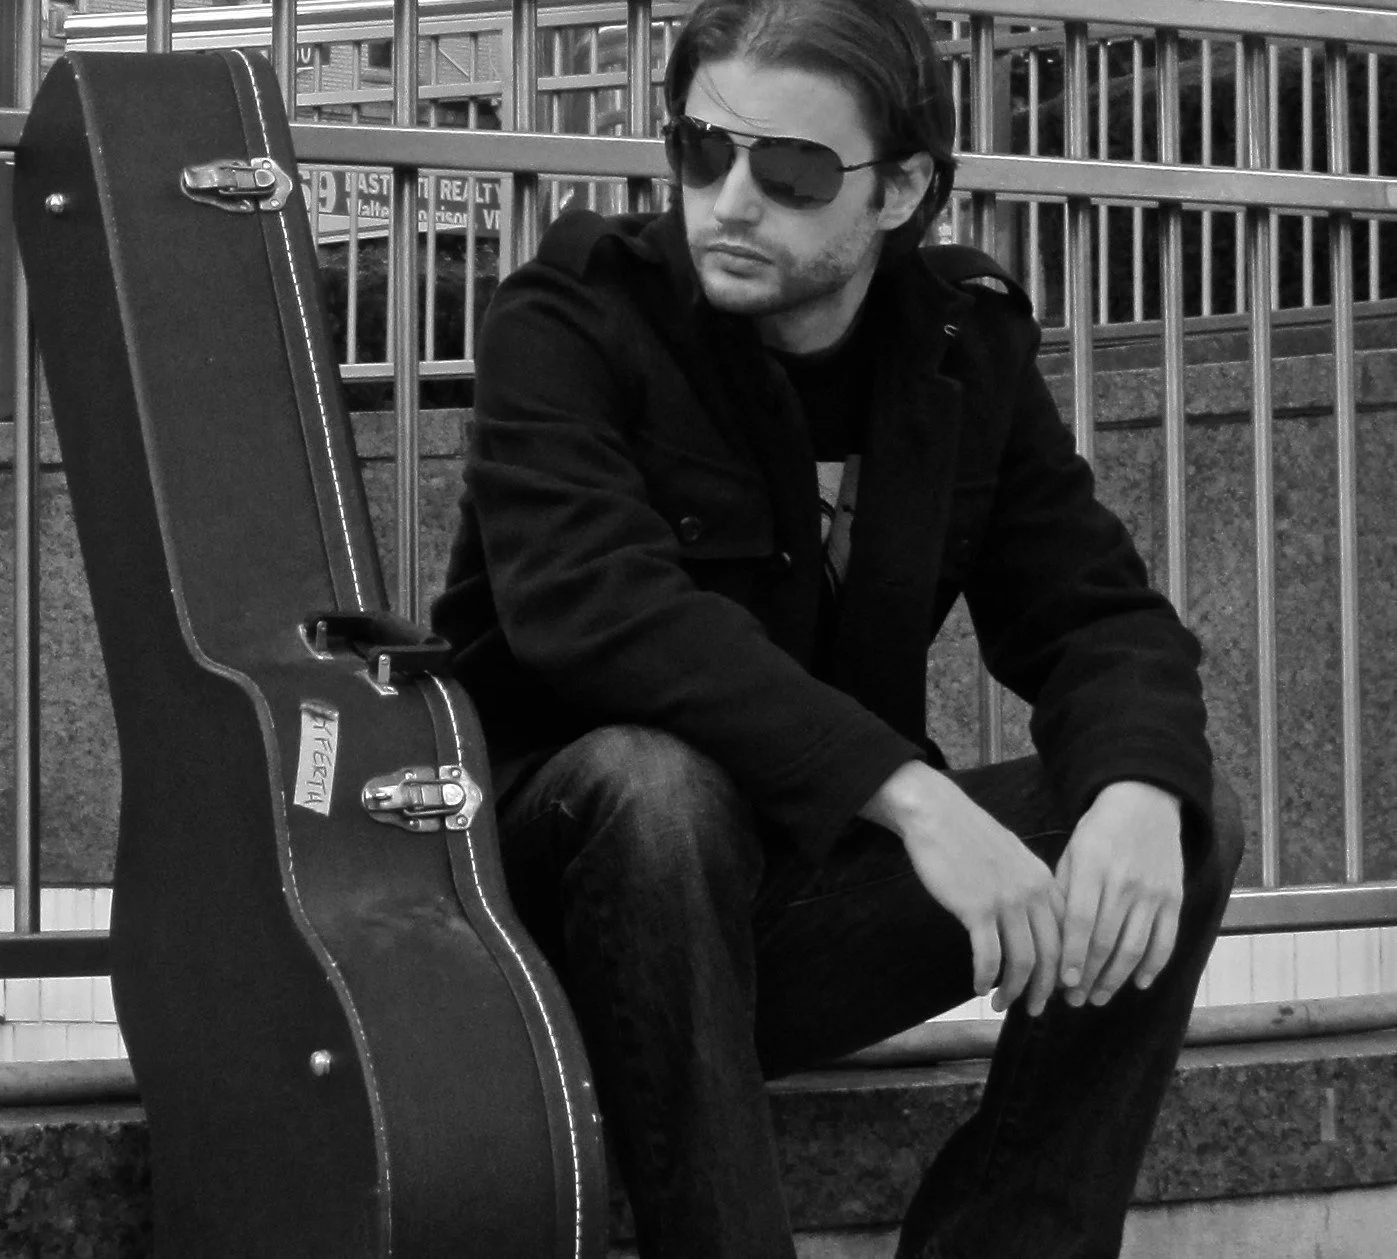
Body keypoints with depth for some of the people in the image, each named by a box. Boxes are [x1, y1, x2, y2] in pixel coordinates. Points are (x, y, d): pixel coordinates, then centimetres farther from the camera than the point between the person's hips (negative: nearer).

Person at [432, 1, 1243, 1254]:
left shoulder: (968, 343, 2)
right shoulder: (571, 319, -13)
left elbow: (1097, 613, -1)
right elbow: (592, 601, -30)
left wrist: (1139, 792, -26)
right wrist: (907, 791, -38)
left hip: (815, 895, 5)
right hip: (575, 871, -4)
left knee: (1190, 827, -11)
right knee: (658, 779, -36)